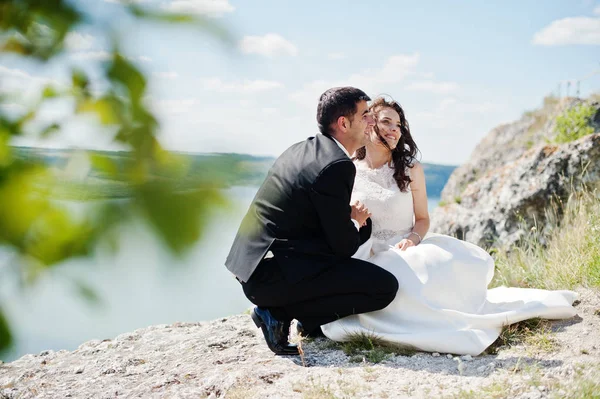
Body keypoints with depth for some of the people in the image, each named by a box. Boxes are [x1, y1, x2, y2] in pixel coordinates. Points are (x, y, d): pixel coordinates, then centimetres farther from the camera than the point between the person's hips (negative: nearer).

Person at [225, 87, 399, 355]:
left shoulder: (300, 150, 14)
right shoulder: (338, 165, -15)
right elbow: (342, 246, -11)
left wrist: (351, 216, 11)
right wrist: (356, 223, 10)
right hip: (272, 275, -10)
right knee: (384, 287, -11)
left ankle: (310, 320, 10)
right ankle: (279, 313, -7)